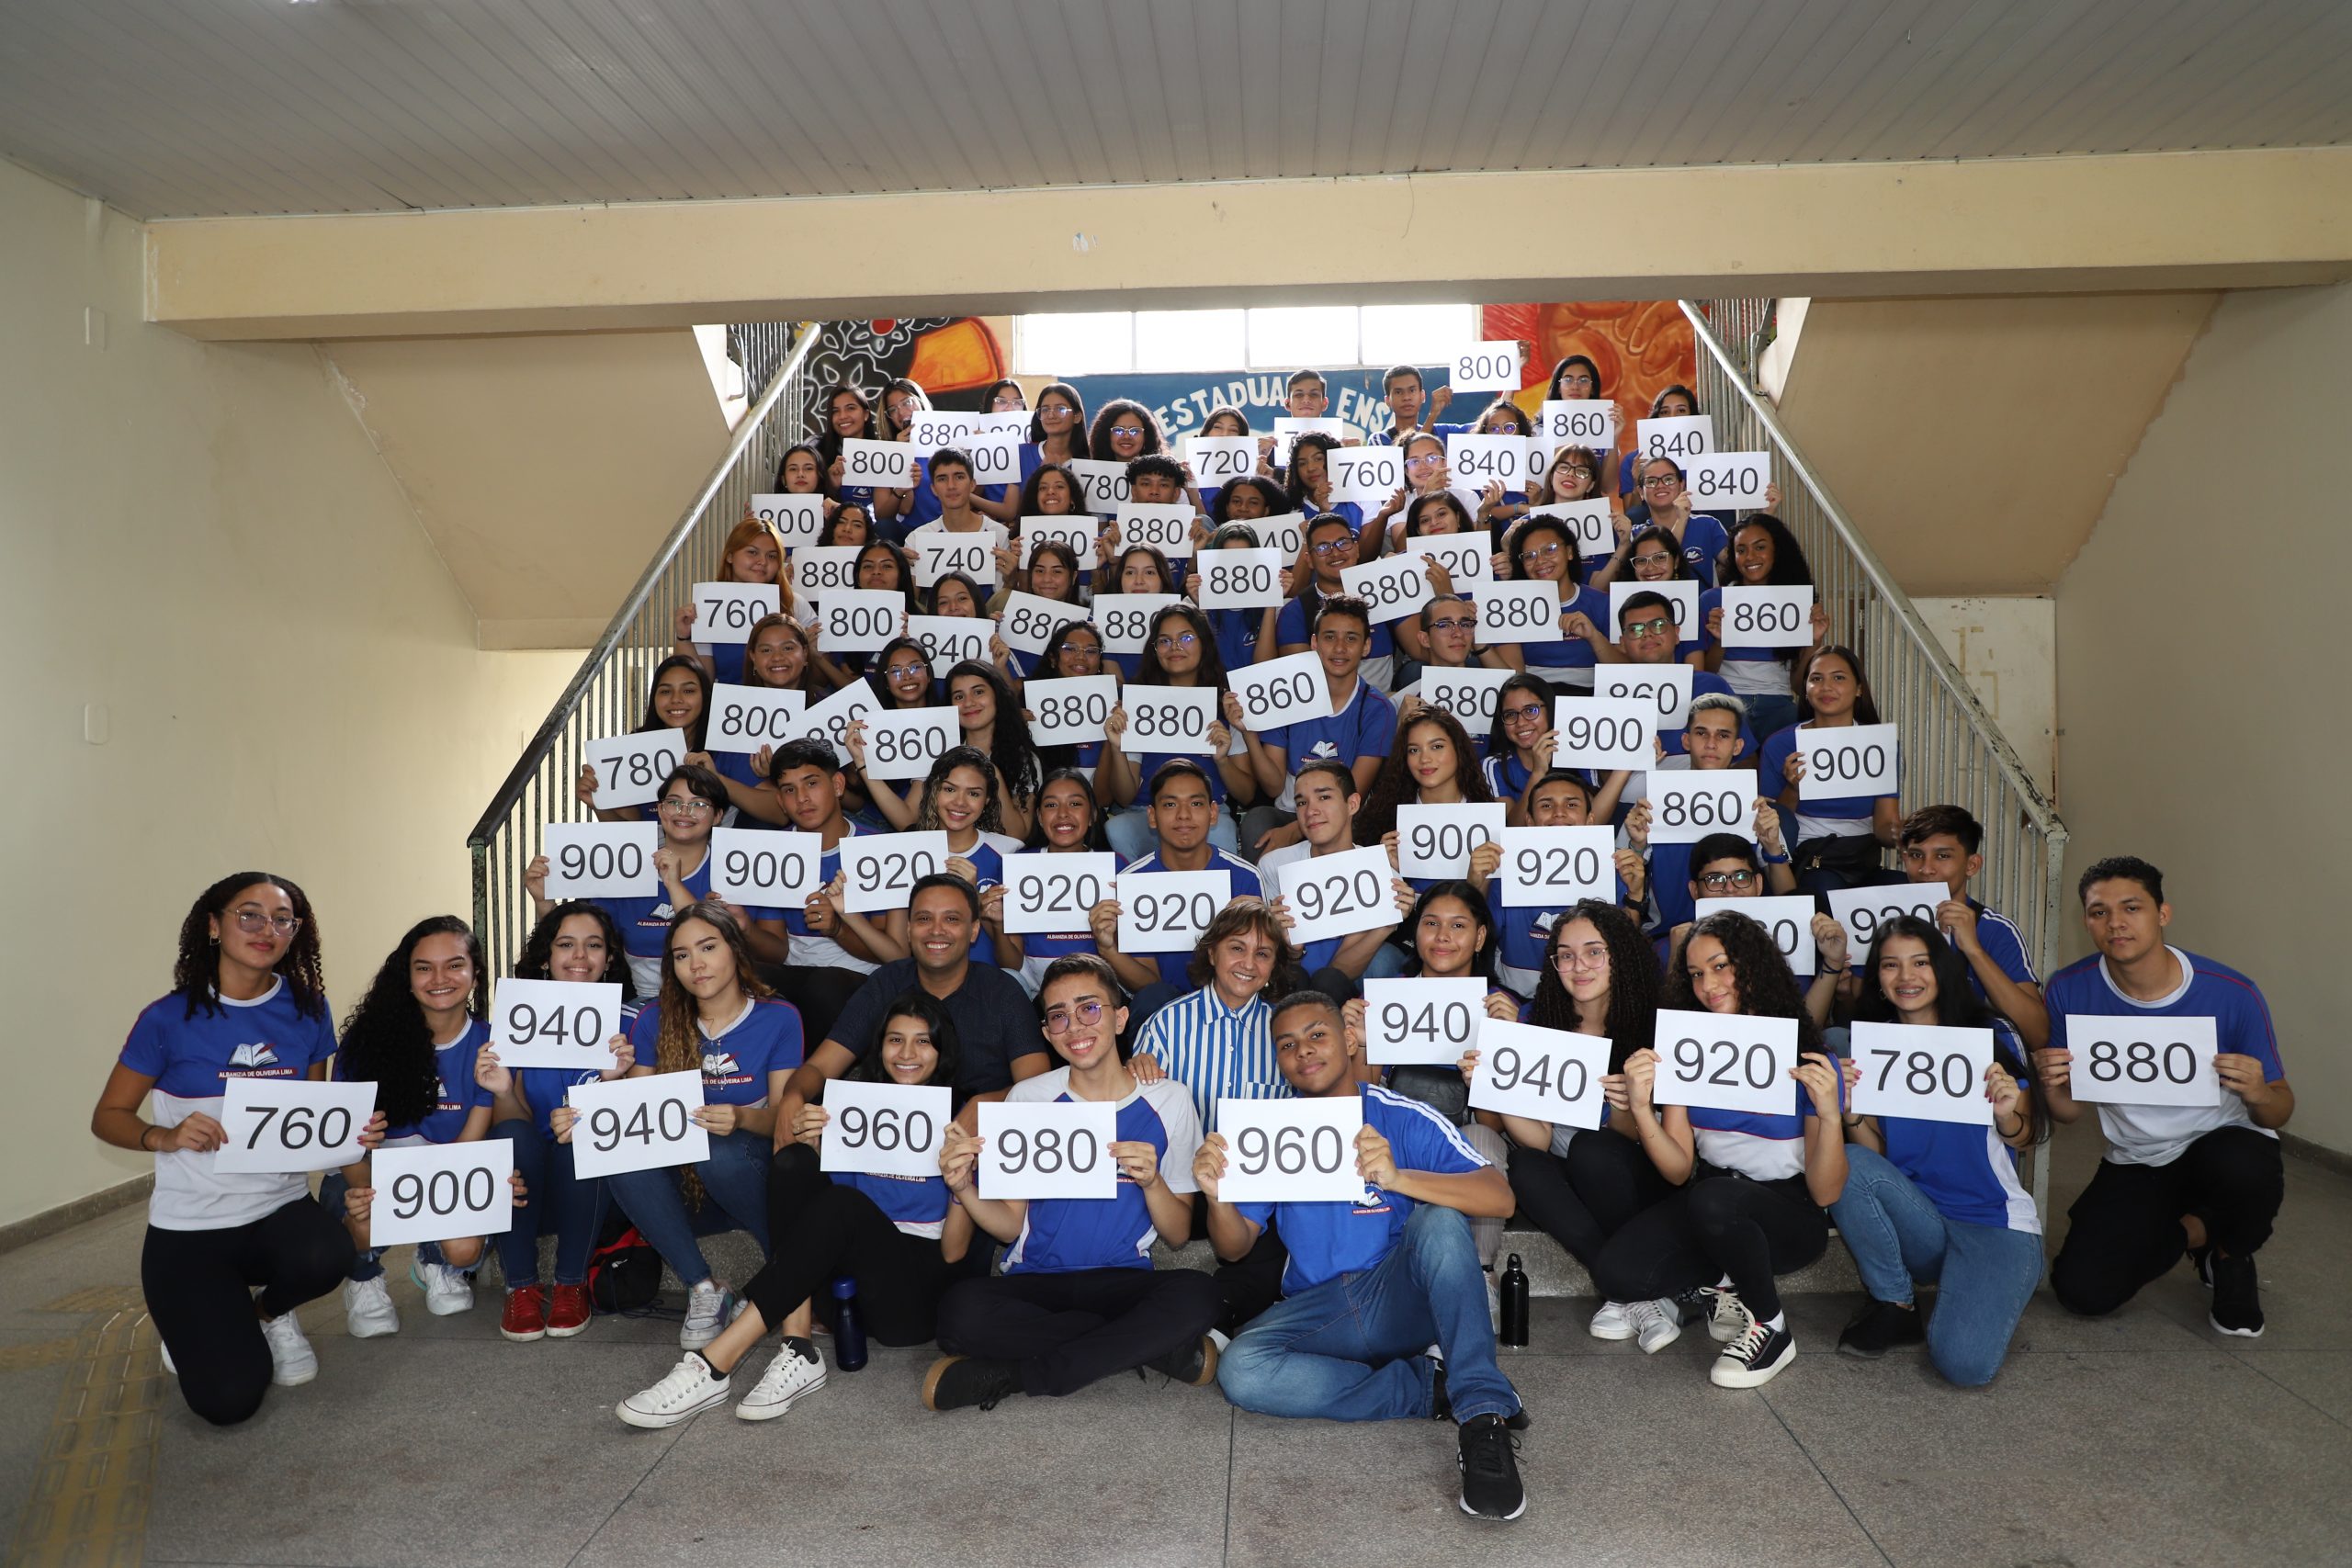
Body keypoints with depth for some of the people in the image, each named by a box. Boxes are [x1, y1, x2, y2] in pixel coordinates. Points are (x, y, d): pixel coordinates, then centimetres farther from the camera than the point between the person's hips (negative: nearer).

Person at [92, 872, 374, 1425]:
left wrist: (354, 1132, -12)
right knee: (229, 1399, -17)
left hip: (281, 1207, 2)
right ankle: (197, 1322, 20)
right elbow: (108, 1116, -1)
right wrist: (166, 1136, -21)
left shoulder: (307, 1010, -1)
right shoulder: (170, 1019, -9)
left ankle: (269, 1310, 3)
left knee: (326, 1257, -36)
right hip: (190, 1225, -2)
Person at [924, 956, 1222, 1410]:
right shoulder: (1028, 1099, 4)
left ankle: (1009, 1376, -19)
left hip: (1124, 1282, -1)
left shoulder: (1168, 1100, 1)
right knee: (961, 1308, -33)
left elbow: (1180, 1234, 2)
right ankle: (1170, 1350, -16)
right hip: (1035, 1282, 1)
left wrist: (1151, 1181, -18)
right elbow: (1011, 1226, 4)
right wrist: (964, 1189, -16)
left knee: (1195, 1294, -34)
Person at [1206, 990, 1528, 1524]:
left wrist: (1397, 1177, -34)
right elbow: (1235, 1247, 5)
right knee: (1240, 1370, -27)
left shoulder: (1403, 1118, -5)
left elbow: (1500, 1198, -18)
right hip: (1318, 1310, 3)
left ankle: (1484, 1415, -31)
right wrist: (1218, 1197, -19)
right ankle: (1433, 1388, -18)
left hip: (1403, 1299, -2)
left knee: (1439, 1220, -31)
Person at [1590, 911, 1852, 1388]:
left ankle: (1771, 1328, -11)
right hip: (1704, 1200, 3)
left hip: (1788, 1213, -3)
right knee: (1616, 1272, -23)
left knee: (1712, 1199, -37)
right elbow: (1679, 1170, -6)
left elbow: (1826, 1193, -12)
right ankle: (1719, 1288, 6)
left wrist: (1830, 1114, -29)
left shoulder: (1807, 1060, -10)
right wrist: (1640, 1108, -24)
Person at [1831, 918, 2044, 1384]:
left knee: (1965, 1362, -28)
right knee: (1847, 1165, -29)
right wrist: (1851, 1114, -21)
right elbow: (1874, 1156, -1)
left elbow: (2024, 1139, 0)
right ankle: (1894, 1307, -9)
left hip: (1996, 1223, -3)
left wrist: (2008, 1114, -23)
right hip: (1915, 1223, 3)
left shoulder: (1992, 1037, -3)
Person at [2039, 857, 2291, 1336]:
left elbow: (2279, 1112, -9)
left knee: (2248, 1168, -38)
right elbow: (2070, 1112, -5)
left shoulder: (2232, 993, -18)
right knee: (2081, 1290, -13)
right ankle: (2194, 1230, 20)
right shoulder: (2071, 990, -13)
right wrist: (2052, 1087, -28)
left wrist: (2259, 1094, -32)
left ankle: (2232, 1257, 0)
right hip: (2134, 1164, 2)